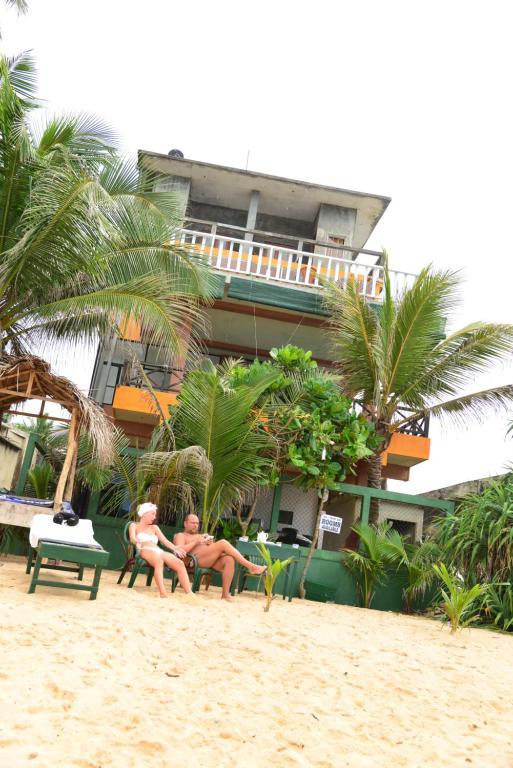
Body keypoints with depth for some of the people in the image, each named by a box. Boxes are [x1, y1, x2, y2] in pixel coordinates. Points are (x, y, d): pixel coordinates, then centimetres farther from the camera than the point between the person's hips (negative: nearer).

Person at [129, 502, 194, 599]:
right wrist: (137, 542, -27)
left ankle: (189, 593, -37)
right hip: (145, 551, -5)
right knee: (159, 561, -42)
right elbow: (132, 538, -3)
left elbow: (165, 541, 19)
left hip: (159, 551, 5)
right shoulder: (134, 526, 19)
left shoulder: (154, 527, 33)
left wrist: (175, 548, -1)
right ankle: (162, 594, -56)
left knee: (180, 563, -26)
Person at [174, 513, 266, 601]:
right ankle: (250, 566, -27)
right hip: (196, 560, -7)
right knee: (223, 543, -25)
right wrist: (196, 542, -6)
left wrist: (211, 544, 3)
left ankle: (225, 594, -30)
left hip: (212, 560, 7)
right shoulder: (180, 536, 15)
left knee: (229, 559, -27)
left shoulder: (201, 536, 35)